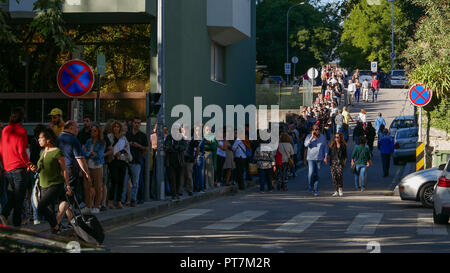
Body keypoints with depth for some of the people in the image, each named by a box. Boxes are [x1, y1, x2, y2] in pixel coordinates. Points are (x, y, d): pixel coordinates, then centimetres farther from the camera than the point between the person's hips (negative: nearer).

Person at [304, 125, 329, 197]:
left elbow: (325, 147, 9)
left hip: (319, 158, 2)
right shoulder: (309, 136, -1)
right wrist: (312, 137, -21)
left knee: (317, 175, 2)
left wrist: (326, 157, 0)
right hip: (311, 158, -2)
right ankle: (310, 187, 8)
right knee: (311, 173, -15)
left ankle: (316, 191, 8)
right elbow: (306, 144, -16)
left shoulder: (322, 137, 5)